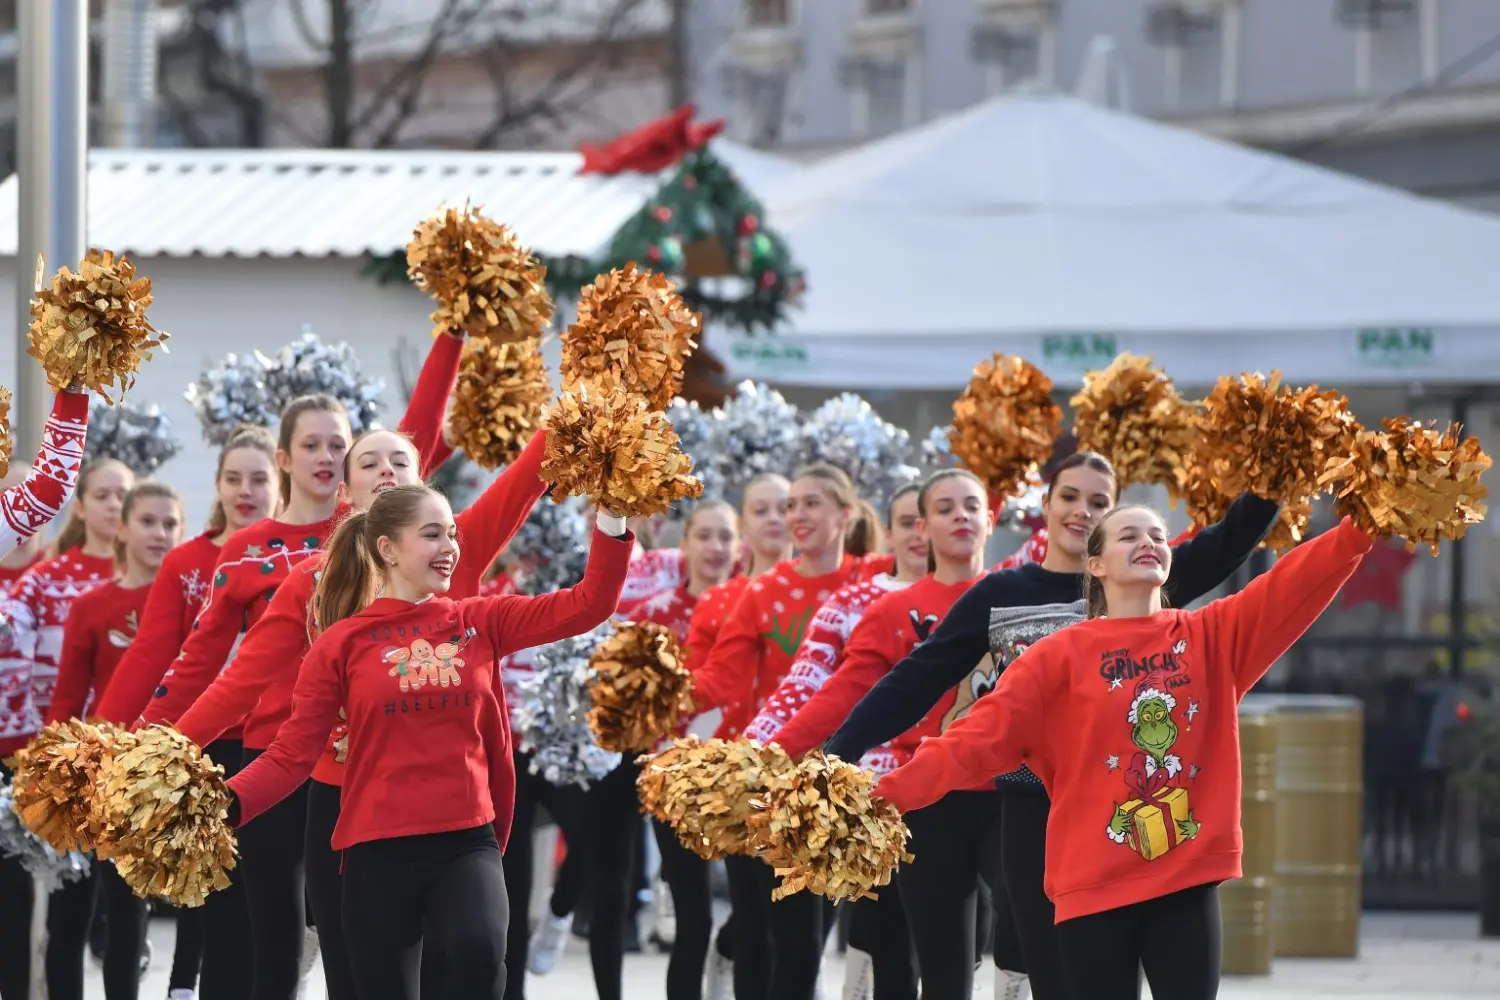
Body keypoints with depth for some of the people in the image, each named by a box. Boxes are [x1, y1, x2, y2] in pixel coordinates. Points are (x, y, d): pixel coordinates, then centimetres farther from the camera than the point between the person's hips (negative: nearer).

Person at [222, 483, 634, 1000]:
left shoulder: (479, 622, 7)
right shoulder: (343, 642, 0)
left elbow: (588, 604, 1)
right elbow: (293, 752, -3)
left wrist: (612, 518, -11)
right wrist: (228, 802, -20)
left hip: (467, 841, 1)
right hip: (380, 850, 0)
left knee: (480, 954, -31)